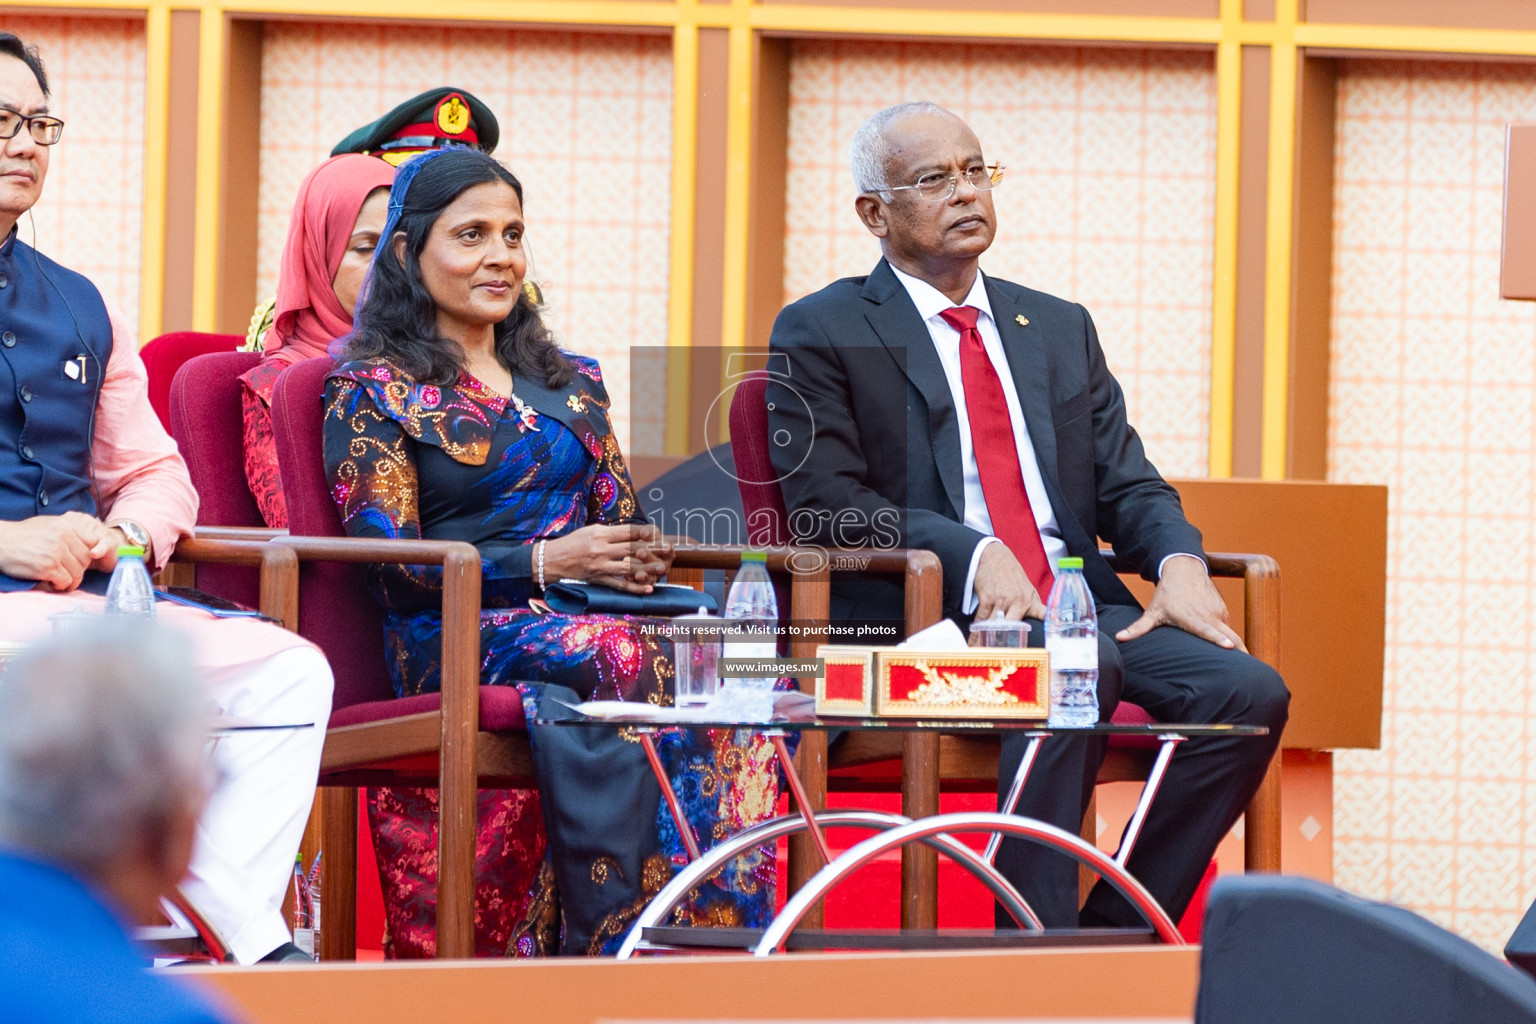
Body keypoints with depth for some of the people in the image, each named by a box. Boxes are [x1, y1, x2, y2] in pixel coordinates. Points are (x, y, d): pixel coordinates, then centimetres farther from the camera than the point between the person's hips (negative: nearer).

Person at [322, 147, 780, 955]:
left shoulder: (570, 384, 26)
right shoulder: (374, 390, 7)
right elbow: (390, 565, -3)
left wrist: (638, 558, -4)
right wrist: (544, 563, -14)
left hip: (594, 614, 5)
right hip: (457, 641, -5)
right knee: (625, 654, -38)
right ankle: (613, 948, -38)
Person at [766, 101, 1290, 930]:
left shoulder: (1061, 330, 24)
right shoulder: (822, 333, 6)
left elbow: (1127, 481, 17)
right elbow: (823, 504, -6)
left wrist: (1178, 561, -7)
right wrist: (972, 557, -21)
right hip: (924, 616, -6)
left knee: (1248, 692, -20)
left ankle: (1117, 929, -14)